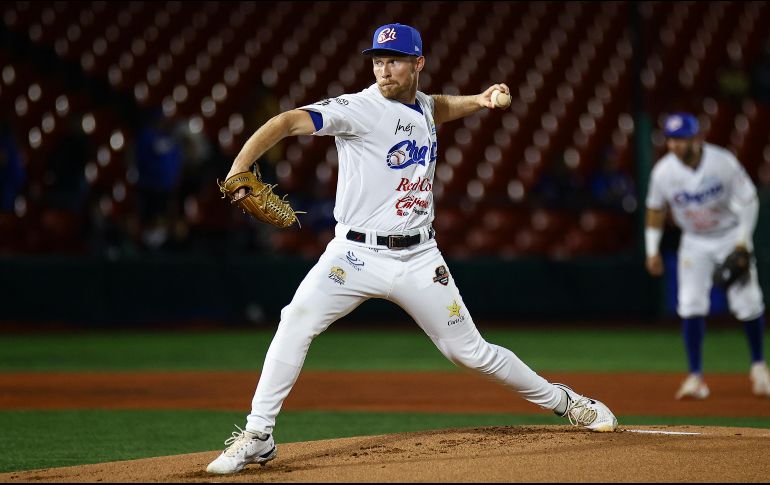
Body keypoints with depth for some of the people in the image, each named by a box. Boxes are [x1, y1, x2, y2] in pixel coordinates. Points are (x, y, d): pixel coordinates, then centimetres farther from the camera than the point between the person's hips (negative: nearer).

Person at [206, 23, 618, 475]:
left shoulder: (422, 105, 8)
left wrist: (478, 100, 16)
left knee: (471, 351, 9)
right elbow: (290, 120, -25)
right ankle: (257, 437, -19)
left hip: (419, 259, 4)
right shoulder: (359, 108, -11)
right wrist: (241, 164, -40)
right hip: (357, 252, -4)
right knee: (296, 323, -25)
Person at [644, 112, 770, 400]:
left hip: (731, 234, -1)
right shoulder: (663, 171, -16)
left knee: (746, 301, -5)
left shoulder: (723, 162, -22)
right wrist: (652, 251, -1)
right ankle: (696, 376, -7)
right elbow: (655, 210, 1)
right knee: (691, 304, -12)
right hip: (694, 243, 2)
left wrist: (743, 242, -17)